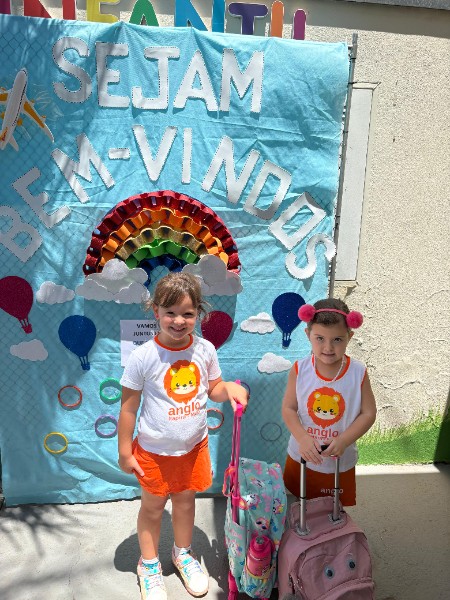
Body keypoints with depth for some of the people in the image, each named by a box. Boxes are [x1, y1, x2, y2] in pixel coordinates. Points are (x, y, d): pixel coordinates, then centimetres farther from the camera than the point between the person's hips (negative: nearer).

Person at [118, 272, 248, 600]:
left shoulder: (205, 349, -11)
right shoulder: (143, 356, -21)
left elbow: (213, 388, 4)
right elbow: (129, 405, -12)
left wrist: (230, 388, -19)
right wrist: (125, 451, -7)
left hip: (194, 446, 3)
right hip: (154, 449, -2)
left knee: (186, 500, 21)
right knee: (153, 506, 17)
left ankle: (183, 553, 49)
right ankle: (149, 564, 43)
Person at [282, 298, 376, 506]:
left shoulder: (358, 372, -16)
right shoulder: (299, 370, -16)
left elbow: (368, 413, -11)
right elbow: (288, 409, -10)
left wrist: (343, 441, -23)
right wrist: (303, 438, -25)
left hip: (341, 462, 0)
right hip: (301, 458, 1)